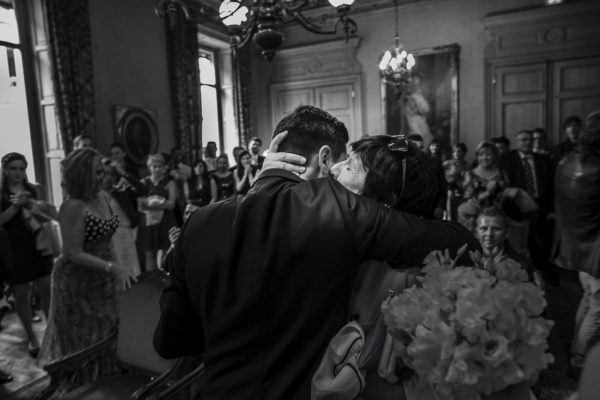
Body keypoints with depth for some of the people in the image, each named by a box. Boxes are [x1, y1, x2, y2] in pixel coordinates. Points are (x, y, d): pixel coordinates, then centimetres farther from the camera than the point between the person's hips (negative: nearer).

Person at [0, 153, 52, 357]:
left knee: (47, 290, 9)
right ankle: (31, 336, 23)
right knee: (22, 294, 8)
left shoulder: (34, 190, 3)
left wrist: (31, 204, -18)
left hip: (39, 246, 2)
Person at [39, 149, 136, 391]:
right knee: (83, 341, 13)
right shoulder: (72, 208, -24)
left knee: (108, 336, 20)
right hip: (78, 283, -7)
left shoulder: (104, 197, 0)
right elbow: (74, 254, -24)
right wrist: (113, 268, -30)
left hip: (104, 279, 7)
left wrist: (116, 268, 10)